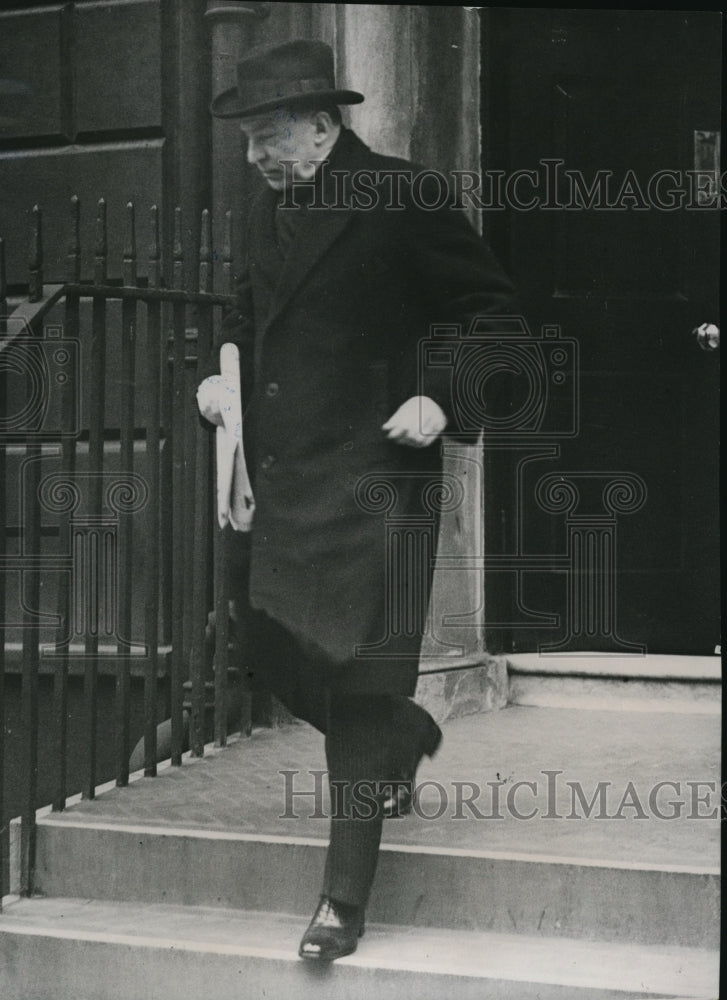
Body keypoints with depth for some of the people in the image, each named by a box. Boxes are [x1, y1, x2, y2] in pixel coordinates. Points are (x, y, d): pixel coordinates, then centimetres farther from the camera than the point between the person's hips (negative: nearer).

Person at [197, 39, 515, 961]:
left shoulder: (402, 200, -9)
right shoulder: (270, 209, 12)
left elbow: (491, 308, -5)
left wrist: (440, 398, -17)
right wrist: (224, 368, 8)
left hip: (370, 479, -7)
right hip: (283, 482, 8)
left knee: (355, 684, -5)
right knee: (271, 657, 12)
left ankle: (345, 899, 4)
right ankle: (408, 741, 41)